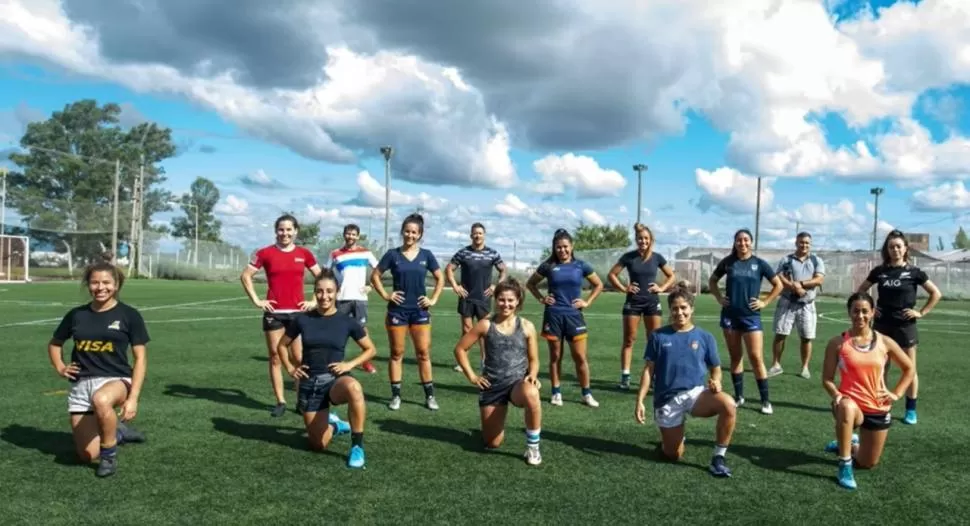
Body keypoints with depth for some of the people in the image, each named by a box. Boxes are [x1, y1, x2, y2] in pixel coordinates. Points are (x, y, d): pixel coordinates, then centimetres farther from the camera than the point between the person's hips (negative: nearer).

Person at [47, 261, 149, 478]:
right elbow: (54, 343, 26)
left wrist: (133, 397, -14)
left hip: (116, 379, -4)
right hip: (81, 384, 4)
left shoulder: (129, 315, -3)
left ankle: (109, 455, -17)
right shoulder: (76, 314, 7)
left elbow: (140, 358, -5)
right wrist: (59, 367, 6)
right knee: (87, 455, -2)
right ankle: (117, 432, 31)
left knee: (101, 400, -41)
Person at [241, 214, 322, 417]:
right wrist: (256, 300, -3)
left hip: (298, 312, 0)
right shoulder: (265, 253, 0)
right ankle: (280, 402, 12)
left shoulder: (304, 254, 4)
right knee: (275, 357, 4)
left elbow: (321, 278, 12)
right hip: (274, 313, 0)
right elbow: (245, 275, 3)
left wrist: (314, 301, 3)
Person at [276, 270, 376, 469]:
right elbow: (282, 345, 15)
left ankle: (357, 445, -24)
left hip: (336, 379, -2)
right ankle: (332, 425, 40)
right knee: (319, 444, 2)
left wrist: (350, 364, -8)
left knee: (354, 388, -41)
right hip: (310, 383, 2)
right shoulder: (303, 320, -1)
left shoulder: (347, 321, -4)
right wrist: (290, 369, 3)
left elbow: (370, 349, 6)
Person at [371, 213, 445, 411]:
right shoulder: (393, 254, -2)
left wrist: (433, 299, 0)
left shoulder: (426, 255, 2)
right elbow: (374, 276, 4)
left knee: (423, 353, 3)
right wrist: (385, 295, -4)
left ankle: (430, 395, 11)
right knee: (397, 353, 5)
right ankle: (396, 395, 13)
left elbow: (440, 279, 10)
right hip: (397, 310, -1)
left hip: (420, 310, 1)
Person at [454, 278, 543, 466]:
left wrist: (533, 375, -14)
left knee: (531, 394, -40)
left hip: (518, 382, -1)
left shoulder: (527, 327, -2)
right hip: (492, 387, 1)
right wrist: (471, 376, -1)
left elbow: (533, 359, 6)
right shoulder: (485, 325, -6)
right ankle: (494, 420, 44)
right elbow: (460, 348, 2)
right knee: (492, 443, 5)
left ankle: (533, 447, -19)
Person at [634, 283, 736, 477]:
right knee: (674, 455, 3)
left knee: (728, 405, -31)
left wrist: (715, 382, -14)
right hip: (667, 399, 0)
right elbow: (648, 370, 2)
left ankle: (718, 458, -14)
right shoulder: (658, 336, 0)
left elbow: (715, 369, 10)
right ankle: (673, 438, 41)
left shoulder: (705, 337, 3)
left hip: (696, 393, 1)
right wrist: (640, 401, -4)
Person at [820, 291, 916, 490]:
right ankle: (845, 465, -25)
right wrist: (837, 396, -24)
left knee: (867, 463, 9)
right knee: (847, 408, -42)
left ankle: (851, 443, 45)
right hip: (850, 404, -3)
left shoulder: (885, 342, -2)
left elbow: (910, 369, 11)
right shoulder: (837, 343, -8)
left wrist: (896, 394, 0)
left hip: (878, 410, 3)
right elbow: (827, 379, -5)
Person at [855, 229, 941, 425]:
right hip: (882, 325, 2)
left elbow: (936, 293, 1)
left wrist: (921, 312, -4)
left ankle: (911, 410, 12)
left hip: (905, 326, -2)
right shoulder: (879, 271, 3)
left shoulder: (913, 272, -4)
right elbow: (861, 290, 16)